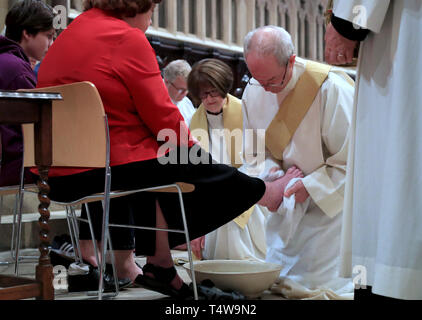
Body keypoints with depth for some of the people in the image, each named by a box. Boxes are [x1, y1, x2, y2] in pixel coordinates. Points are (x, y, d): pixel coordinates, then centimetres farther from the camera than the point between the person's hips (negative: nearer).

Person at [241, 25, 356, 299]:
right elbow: (255, 152, 7)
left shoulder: (330, 87, -23)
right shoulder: (254, 91, -5)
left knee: (318, 283, -8)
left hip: (334, 197, -5)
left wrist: (310, 186, -24)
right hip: (290, 201, 6)